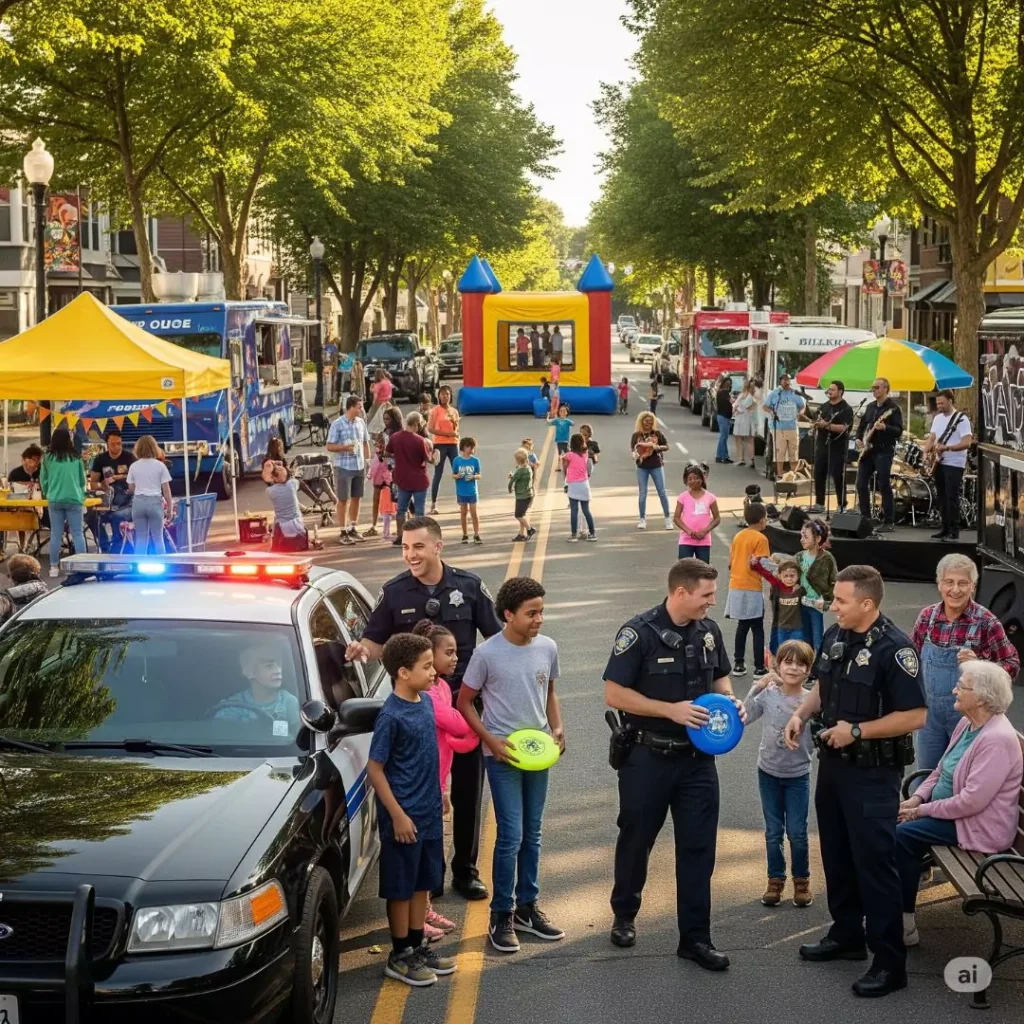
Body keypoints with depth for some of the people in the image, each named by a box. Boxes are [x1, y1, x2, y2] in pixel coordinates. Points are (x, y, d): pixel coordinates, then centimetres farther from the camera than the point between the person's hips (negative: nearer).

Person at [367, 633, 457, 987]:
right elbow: (375, 769, -17)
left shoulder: (426, 702, 3)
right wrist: (397, 815, -17)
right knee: (401, 887, 5)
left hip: (429, 813, 8)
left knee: (423, 881, 17)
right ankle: (400, 956, 16)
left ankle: (418, 946, 30)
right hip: (404, 817, -8)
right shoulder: (391, 715, -20)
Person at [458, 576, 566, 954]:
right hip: (502, 755, -5)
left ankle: (527, 906, 26)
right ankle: (501, 916, 6)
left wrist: (557, 727, -1)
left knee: (531, 834, 13)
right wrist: (492, 741, -14)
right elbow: (464, 702, -5)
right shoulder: (487, 653, -13)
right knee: (511, 835, -6)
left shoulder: (547, 648, 0)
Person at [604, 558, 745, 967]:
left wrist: (730, 700, -5)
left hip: (697, 757, 4)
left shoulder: (708, 631, 1)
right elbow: (614, 693, -17)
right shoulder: (640, 633, -16)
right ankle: (624, 914, 36)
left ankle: (695, 937, 11)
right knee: (636, 838, 14)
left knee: (698, 848, 3)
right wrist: (671, 710, -23)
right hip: (648, 757, -4)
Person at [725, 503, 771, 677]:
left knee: (742, 625, 17)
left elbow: (730, 563, 12)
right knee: (757, 629, 1)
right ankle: (759, 668, 3)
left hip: (736, 586, 7)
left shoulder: (738, 536, 10)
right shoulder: (761, 539, -11)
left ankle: (738, 664, 17)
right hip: (752, 588, -7)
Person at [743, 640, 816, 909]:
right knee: (773, 831, 10)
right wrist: (755, 689, -14)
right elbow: (743, 719, -8)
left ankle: (801, 880, 20)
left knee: (797, 832, 2)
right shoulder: (768, 694, -8)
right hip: (769, 772, 1)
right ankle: (776, 879, 22)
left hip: (798, 775, -1)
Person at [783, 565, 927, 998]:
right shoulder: (835, 636, 2)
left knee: (874, 863, -4)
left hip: (872, 772, -8)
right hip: (833, 763, 8)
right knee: (837, 855, 18)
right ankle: (847, 935, 35)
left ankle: (890, 963, 4)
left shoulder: (894, 648, -21)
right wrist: (801, 714, -1)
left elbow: (915, 716, -22)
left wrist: (857, 730, -23)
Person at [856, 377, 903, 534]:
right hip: (867, 450, 8)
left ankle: (888, 523, -6)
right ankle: (865, 518, 17)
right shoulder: (870, 406, 15)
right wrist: (858, 438, 8)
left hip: (884, 451, -8)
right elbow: (862, 424, 25)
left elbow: (899, 430, -15)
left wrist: (884, 428, -31)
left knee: (884, 486, -9)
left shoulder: (893, 408, -7)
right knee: (861, 483, 6)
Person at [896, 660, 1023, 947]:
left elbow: (971, 801, -29)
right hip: (950, 812, 10)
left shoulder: (997, 739, -25)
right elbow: (942, 770, 16)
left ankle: (904, 923, -10)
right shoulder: (967, 724, 6)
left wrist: (922, 810, -19)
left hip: (979, 826, -9)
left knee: (902, 834, -20)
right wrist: (917, 798, -1)